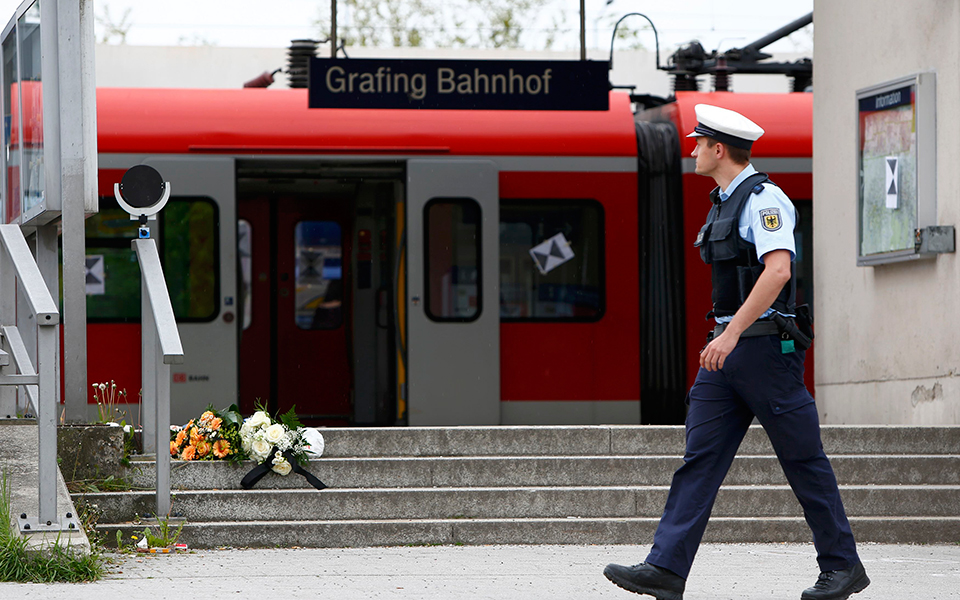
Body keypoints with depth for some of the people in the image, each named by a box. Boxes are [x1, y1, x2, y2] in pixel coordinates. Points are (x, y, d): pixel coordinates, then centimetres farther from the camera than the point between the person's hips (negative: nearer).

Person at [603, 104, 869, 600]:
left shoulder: (765, 199, -12)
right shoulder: (724, 202, 17)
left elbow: (777, 271, -25)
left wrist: (732, 332, -30)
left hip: (766, 346, -9)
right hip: (730, 346, 9)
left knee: (804, 461, -1)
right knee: (700, 456, -1)